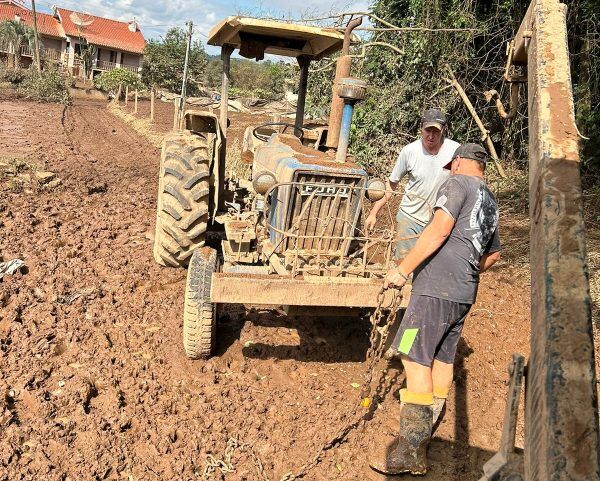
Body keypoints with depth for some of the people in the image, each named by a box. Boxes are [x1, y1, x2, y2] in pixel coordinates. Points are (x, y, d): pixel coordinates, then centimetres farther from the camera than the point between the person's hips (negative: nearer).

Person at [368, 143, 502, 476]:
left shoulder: (458, 183, -3)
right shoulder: (490, 203, 23)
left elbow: (439, 230, -17)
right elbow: (493, 254, 35)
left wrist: (403, 269, -14)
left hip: (436, 287, -9)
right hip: (464, 294, 9)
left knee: (416, 358, -10)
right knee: (442, 358, 13)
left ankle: (411, 450, -9)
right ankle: (426, 430, 23)